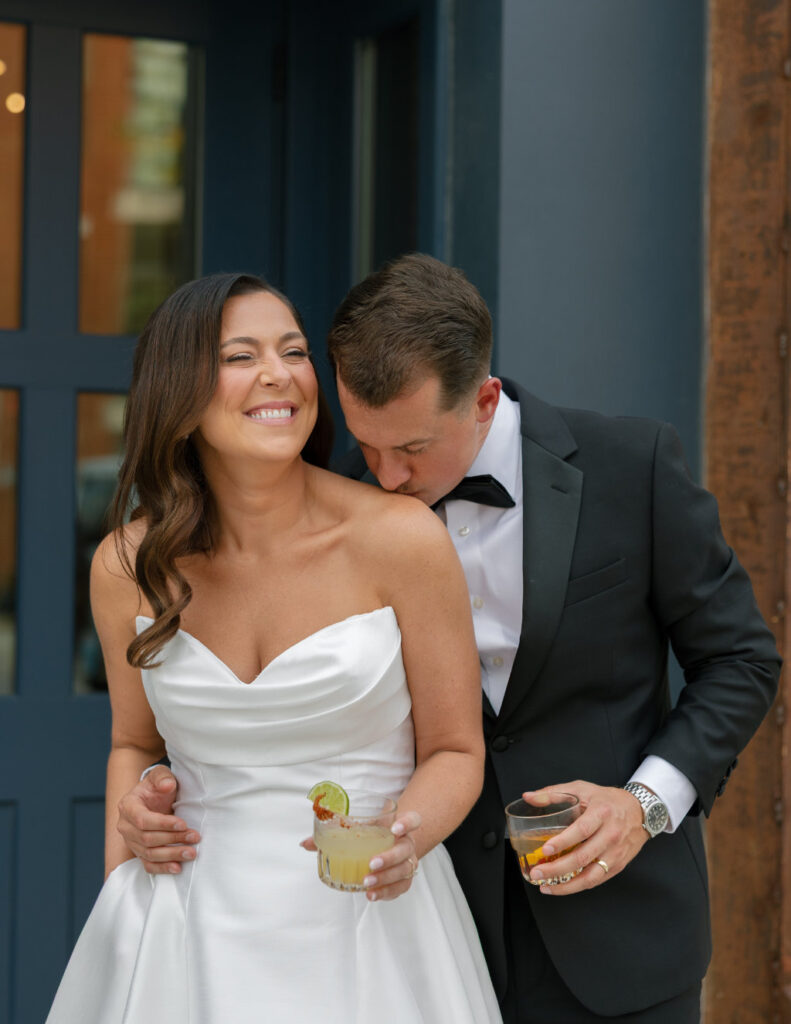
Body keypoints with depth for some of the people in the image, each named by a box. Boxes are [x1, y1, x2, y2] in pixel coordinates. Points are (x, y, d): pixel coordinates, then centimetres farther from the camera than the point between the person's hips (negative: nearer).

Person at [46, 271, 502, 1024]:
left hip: (368, 928, -2)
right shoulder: (127, 568, -3)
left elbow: (454, 751, -3)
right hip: (192, 928, 2)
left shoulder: (401, 539, -12)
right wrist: (122, 862, -3)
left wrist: (405, 837, -22)